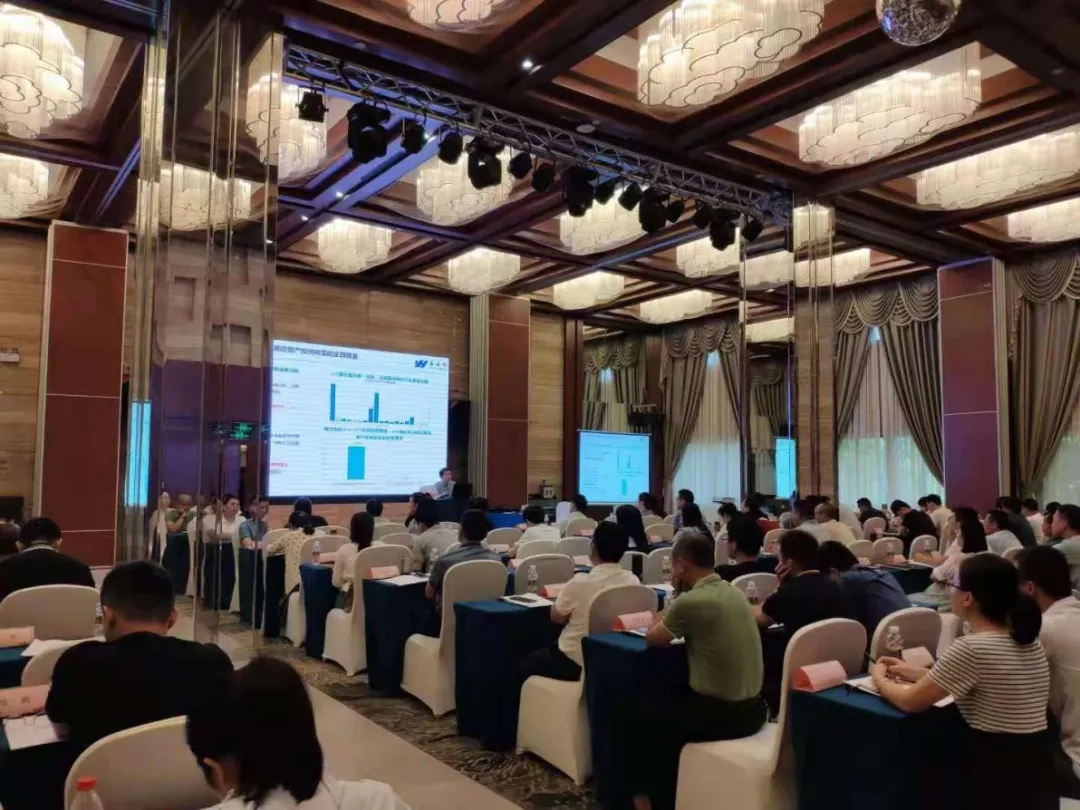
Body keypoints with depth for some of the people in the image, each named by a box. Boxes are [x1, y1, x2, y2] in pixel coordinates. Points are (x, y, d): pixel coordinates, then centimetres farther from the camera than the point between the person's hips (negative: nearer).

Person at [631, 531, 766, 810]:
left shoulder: (690, 601, -21)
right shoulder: (733, 592, 4)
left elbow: (652, 638, -3)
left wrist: (675, 600, 5)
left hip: (720, 714, -8)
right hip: (752, 708, 8)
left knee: (636, 719, 14)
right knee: (669, 703, 30)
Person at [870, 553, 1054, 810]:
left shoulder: (970, 648, -21)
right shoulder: (1028, 640, 4)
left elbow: (909, 702, -12)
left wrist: (879, 678, 8)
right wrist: (915, 673, 19)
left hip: (997, 785, -8)